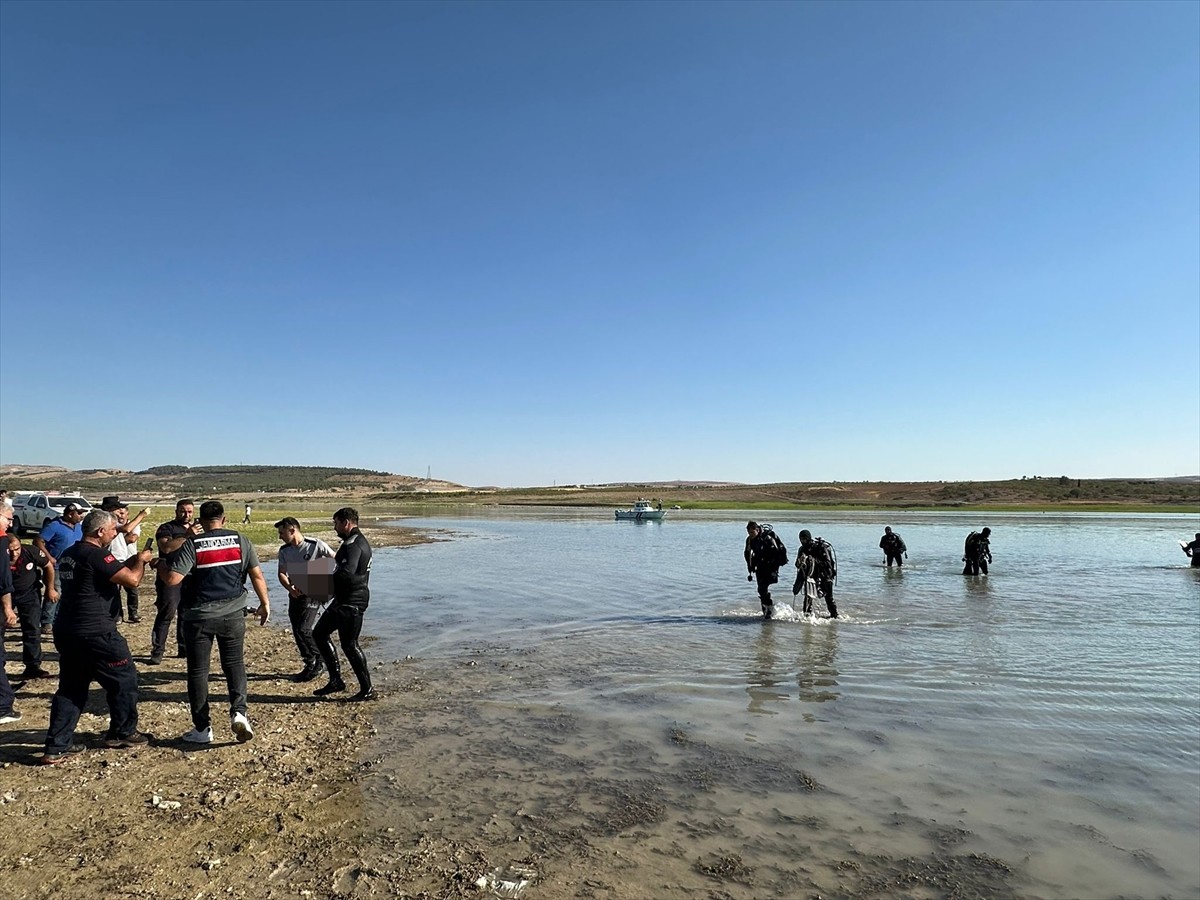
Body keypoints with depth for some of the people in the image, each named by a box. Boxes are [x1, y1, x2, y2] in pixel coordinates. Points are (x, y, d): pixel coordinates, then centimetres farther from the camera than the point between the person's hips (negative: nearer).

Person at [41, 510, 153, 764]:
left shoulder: (68, 554, 12)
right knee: (124, 678, 8)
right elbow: (131, 579, -22)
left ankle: (56, 747, 14)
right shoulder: (96, 555, -18)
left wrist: (132, 561, 11)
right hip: (95, 632, -9)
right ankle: (122, 733, 21)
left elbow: (115, 571, 19)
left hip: (66, 630, 9)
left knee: (71, 687, 15)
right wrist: (141, 560, -5)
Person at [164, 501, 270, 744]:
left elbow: (172, 579, -17)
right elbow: (257, 575, -1)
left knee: (198, 671, 10)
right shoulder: (240, 541, -3)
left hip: (198, 617, -1)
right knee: (235, 663, 14)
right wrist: (265, 603, 9)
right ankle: (239, 711, -5)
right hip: (233, 614, 2)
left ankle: (202, 728, 16)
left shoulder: (192, 545, -10)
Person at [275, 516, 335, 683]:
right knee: (297, 631, 7)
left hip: (312, 593, -6)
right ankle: (311, 666, 21)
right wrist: (289, 588, -15)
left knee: (303, 629, -15)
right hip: (295, 594, 6)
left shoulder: (316, 545, -14)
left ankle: (319, 661, 4)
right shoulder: (284, 551, 3)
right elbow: (282, 573, 2)